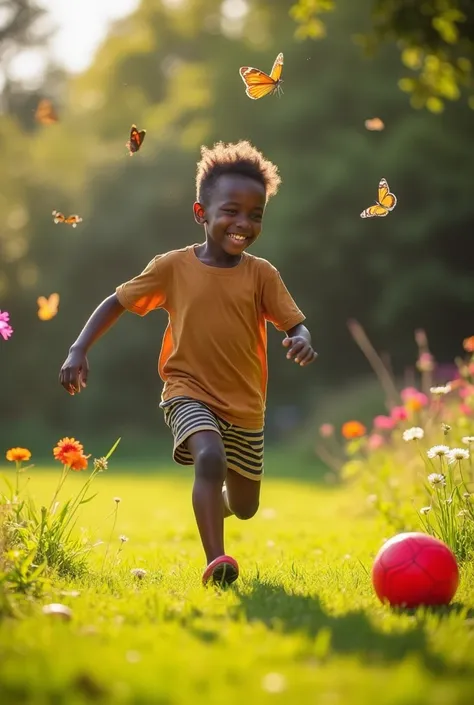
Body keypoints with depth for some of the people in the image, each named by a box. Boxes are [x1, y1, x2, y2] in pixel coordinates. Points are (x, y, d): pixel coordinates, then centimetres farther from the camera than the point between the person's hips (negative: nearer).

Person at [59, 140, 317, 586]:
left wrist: (301, 341, -33)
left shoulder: (261, 274, -5)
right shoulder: (173, 267, -8)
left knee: (244, 506, 16)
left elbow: (295, 325, -8)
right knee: (210, 458, -34)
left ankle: (212, 506, 53)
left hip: (245, 405, 3)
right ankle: (215, 562, -34)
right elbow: (118, 301, 0)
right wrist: (79, 349, -11)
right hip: (190, 393, -3)